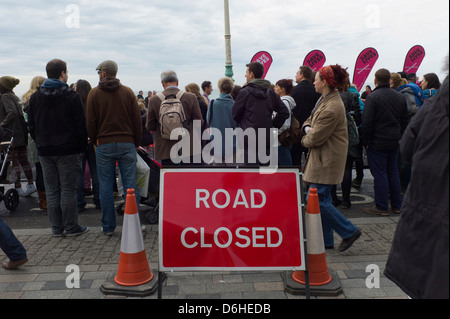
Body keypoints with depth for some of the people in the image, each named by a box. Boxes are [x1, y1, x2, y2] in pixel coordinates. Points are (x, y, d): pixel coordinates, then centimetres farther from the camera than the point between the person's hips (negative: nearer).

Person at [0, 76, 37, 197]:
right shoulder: (14, 97, 17)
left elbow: (12, 113, -24)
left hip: (12, 135, -9)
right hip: (22, 134, 9)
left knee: (14, 162, -2)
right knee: (23, 160, 13)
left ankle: (18, 188, 2)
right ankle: (30, 185, 16)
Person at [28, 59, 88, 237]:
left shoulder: (35, 97, 8)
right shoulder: (71, 96, -8)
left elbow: (31, 125, 12)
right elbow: (81, 125, -9)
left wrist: (39, 143, 19)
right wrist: (83, 146, 0)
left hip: (45, 151, 5)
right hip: (67, 150, -4)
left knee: (51, 190, 10)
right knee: (68, 189, 1)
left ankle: (56, 228, 17)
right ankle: (71, 227, 8)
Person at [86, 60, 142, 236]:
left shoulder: (94, 93, 2)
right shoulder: (128, 92, 5)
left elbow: (90, 122, 1)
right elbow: (137, 120, 4)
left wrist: (95, 141, 14)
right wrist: (136, 143, 12)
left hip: (104, 145, -1)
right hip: (127, 144, 1)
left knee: (106, 187, 6)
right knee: (130, 185, 3)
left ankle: (108, 227, 13)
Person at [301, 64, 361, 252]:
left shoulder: (332, 108, -22)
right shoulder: (325, 99, 11)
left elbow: (315, 138, -19)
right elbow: (311, 119, 20)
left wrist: (305, 140, 2)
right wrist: (308, 127, -3)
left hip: (326, 159, -10)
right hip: (323, 158, 10)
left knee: (316, 200, -8)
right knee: (323, 199, 13)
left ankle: (349, 231, 7)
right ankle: (326, 240, 24)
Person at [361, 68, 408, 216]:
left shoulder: (373, 97, -13)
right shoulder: (400, 96, 10)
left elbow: (367, 122, -16)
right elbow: (405, 120, 16)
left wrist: (365, 141, -7)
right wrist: (399, 137, 21)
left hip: (377, 143, -7)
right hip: (395, 143, 7)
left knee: (379, 174, -1)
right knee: (393, 173, 14)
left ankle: (382, 207, 4)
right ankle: (396, 205, 22)